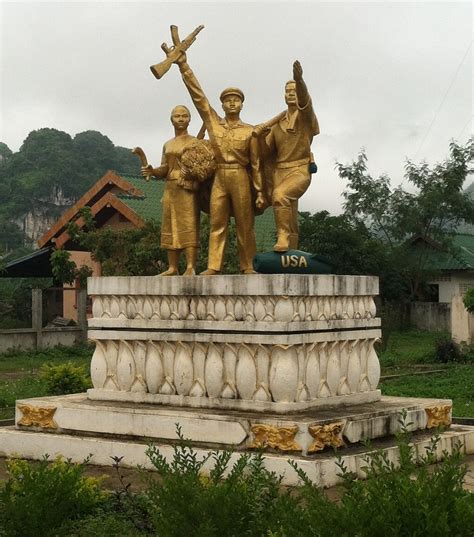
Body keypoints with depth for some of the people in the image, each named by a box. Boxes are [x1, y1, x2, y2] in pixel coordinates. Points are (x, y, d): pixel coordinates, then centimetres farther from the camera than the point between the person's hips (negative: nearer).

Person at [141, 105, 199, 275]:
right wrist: (152, 171, -6)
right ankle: (173, 268, 6)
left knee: (188, 225, -13)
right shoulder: (167, 145, 19)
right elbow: (163, 170, 15)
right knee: (170, 227, 4)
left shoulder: (194, 142, 1)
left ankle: (190, 268, -18)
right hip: (170, 189, 6)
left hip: (187, 189, -6)